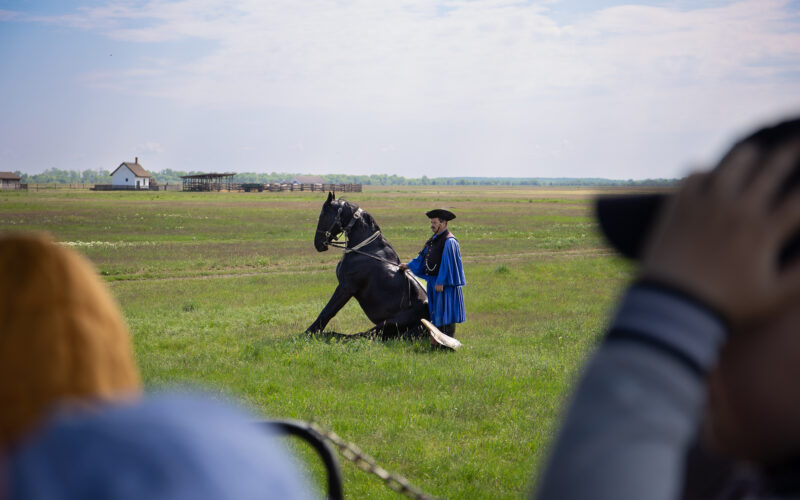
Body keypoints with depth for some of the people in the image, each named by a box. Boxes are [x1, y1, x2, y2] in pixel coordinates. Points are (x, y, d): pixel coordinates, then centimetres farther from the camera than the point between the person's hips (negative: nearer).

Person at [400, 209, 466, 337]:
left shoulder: (449, 241, -17)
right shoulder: (434, 239, 13)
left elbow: (447, 263, -21)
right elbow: (423, 255, 24)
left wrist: (441, 282, -23)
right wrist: (409, 266, 24)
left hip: (443, 282, -10)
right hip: (433, 281, 10)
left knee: (445, 311, -6)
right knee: (436, 311, 14)